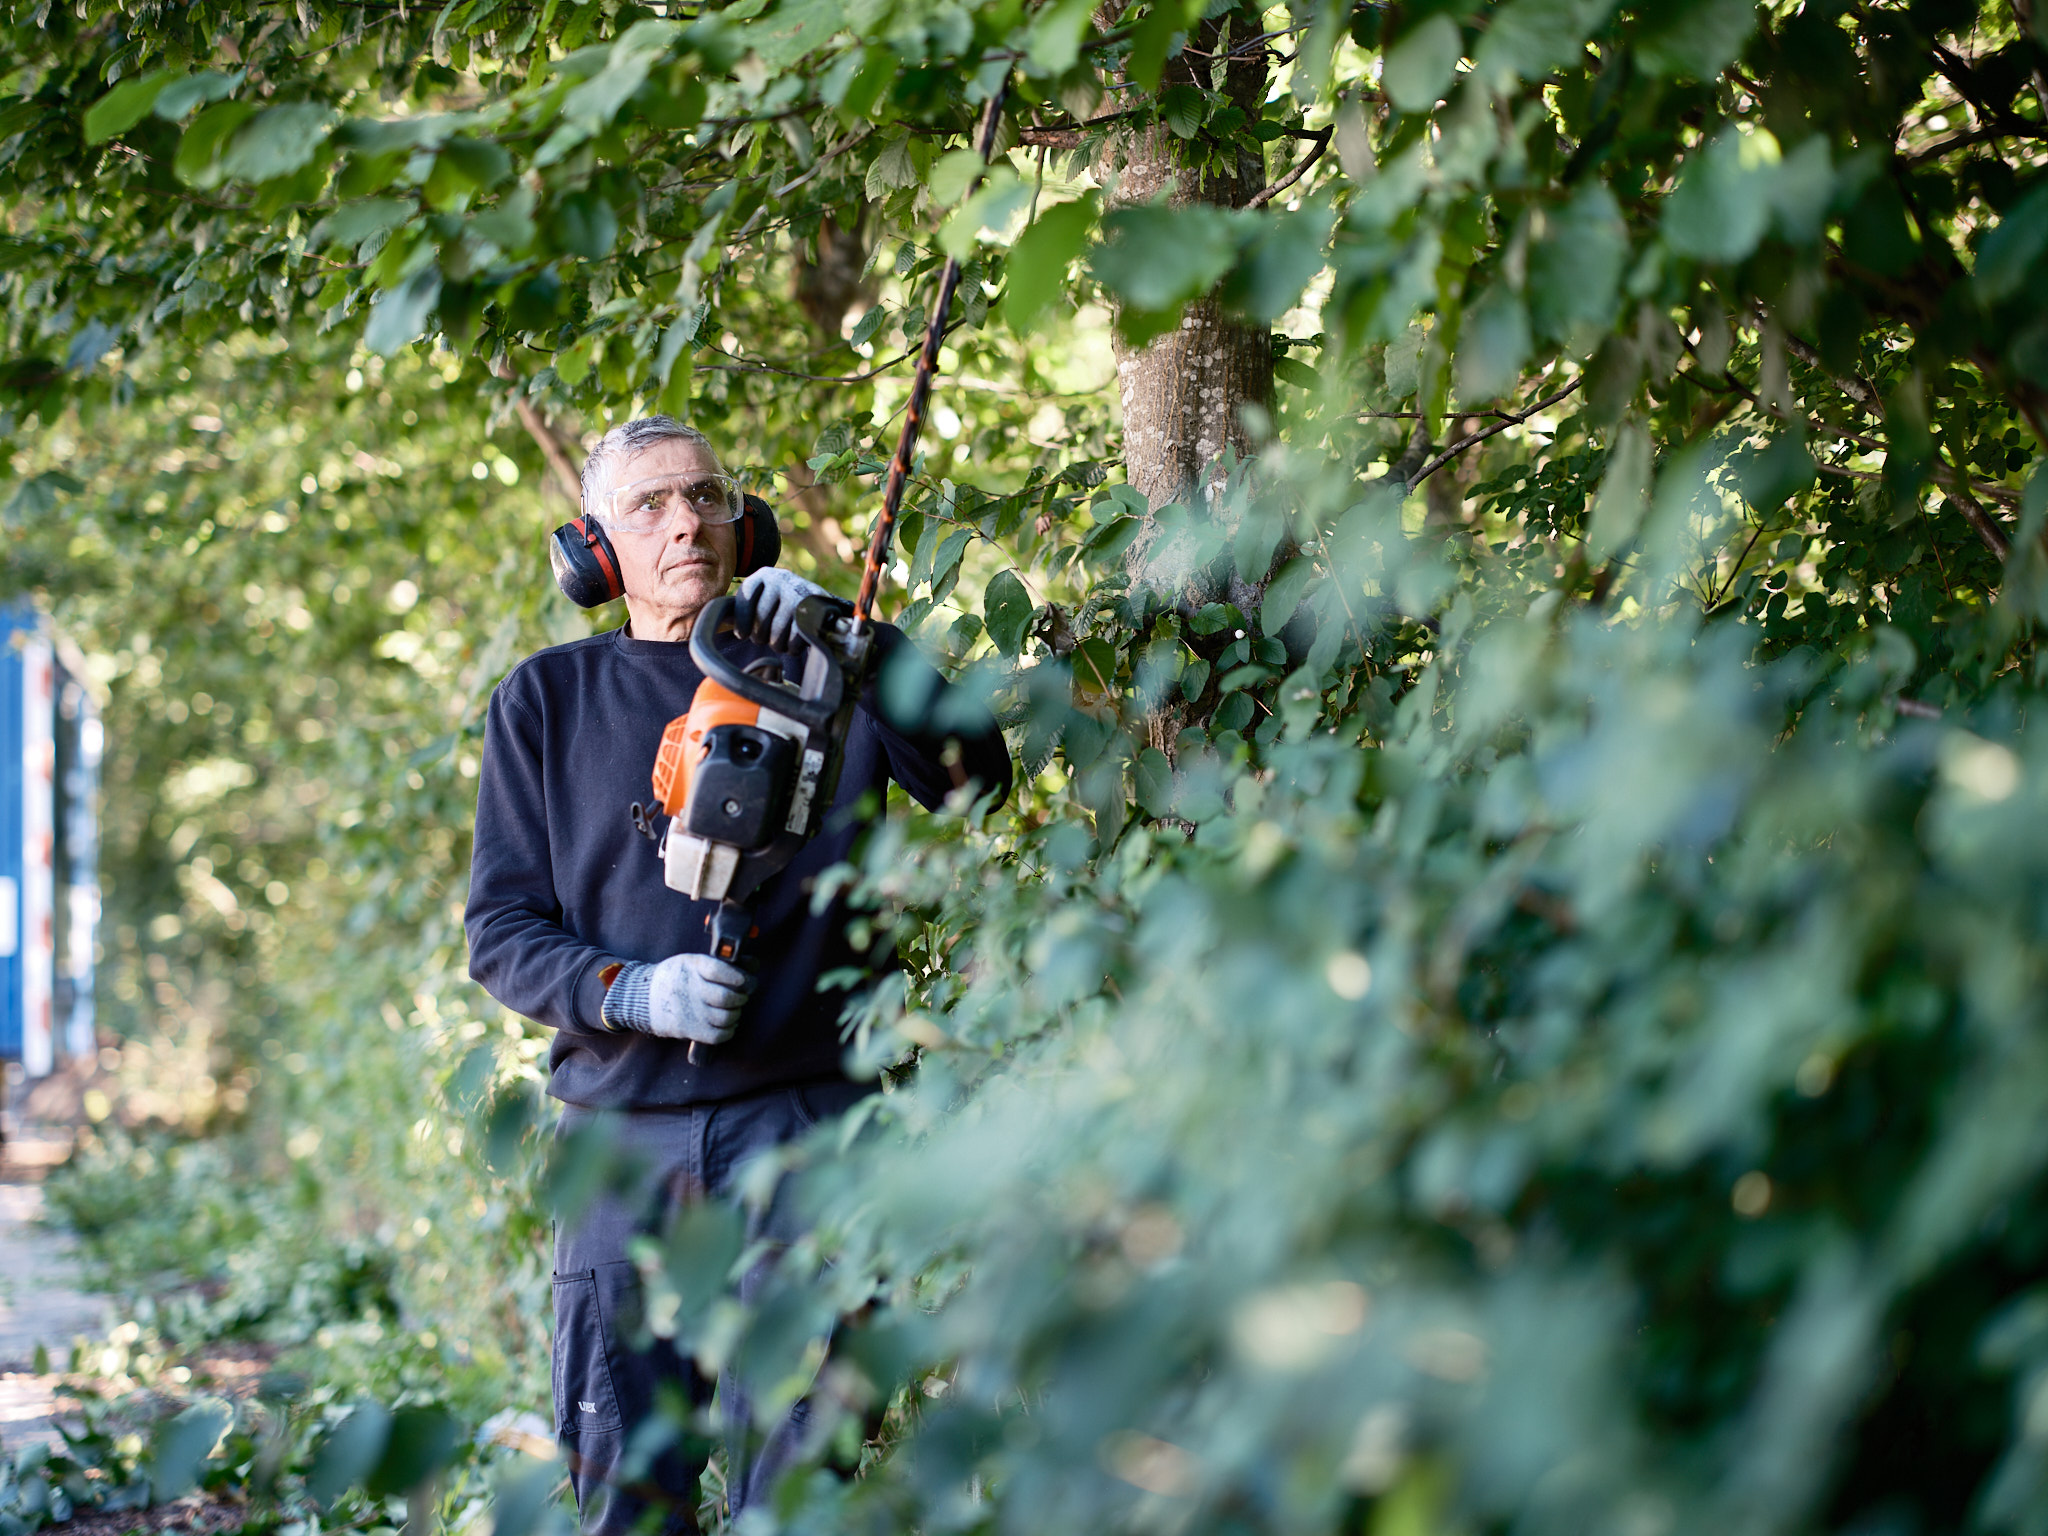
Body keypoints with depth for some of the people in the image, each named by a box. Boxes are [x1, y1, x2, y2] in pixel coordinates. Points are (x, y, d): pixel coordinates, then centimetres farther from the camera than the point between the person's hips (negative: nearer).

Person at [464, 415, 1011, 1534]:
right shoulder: (546, 699, 12)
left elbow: (976, 774, -7)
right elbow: (501, 933, 7)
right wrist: (630, 992, -11)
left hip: (798, 1117, -1)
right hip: (620, 1135, 1)